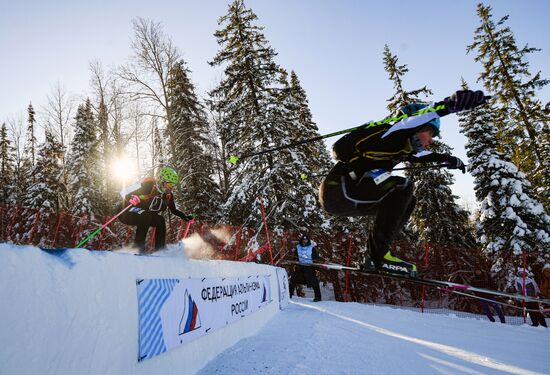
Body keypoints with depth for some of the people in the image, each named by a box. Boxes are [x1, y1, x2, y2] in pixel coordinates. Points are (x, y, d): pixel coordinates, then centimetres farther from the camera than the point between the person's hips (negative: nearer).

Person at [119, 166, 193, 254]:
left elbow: (173, 210, 12)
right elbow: (128, 196, -26)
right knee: (146, 216, -32)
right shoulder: (149, 186, -24)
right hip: (127, 214, -7)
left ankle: (160, 249, -3)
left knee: (160, 220, -10)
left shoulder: (168, 195, -2)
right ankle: (138, 245, -27)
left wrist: (185, 216, -1)